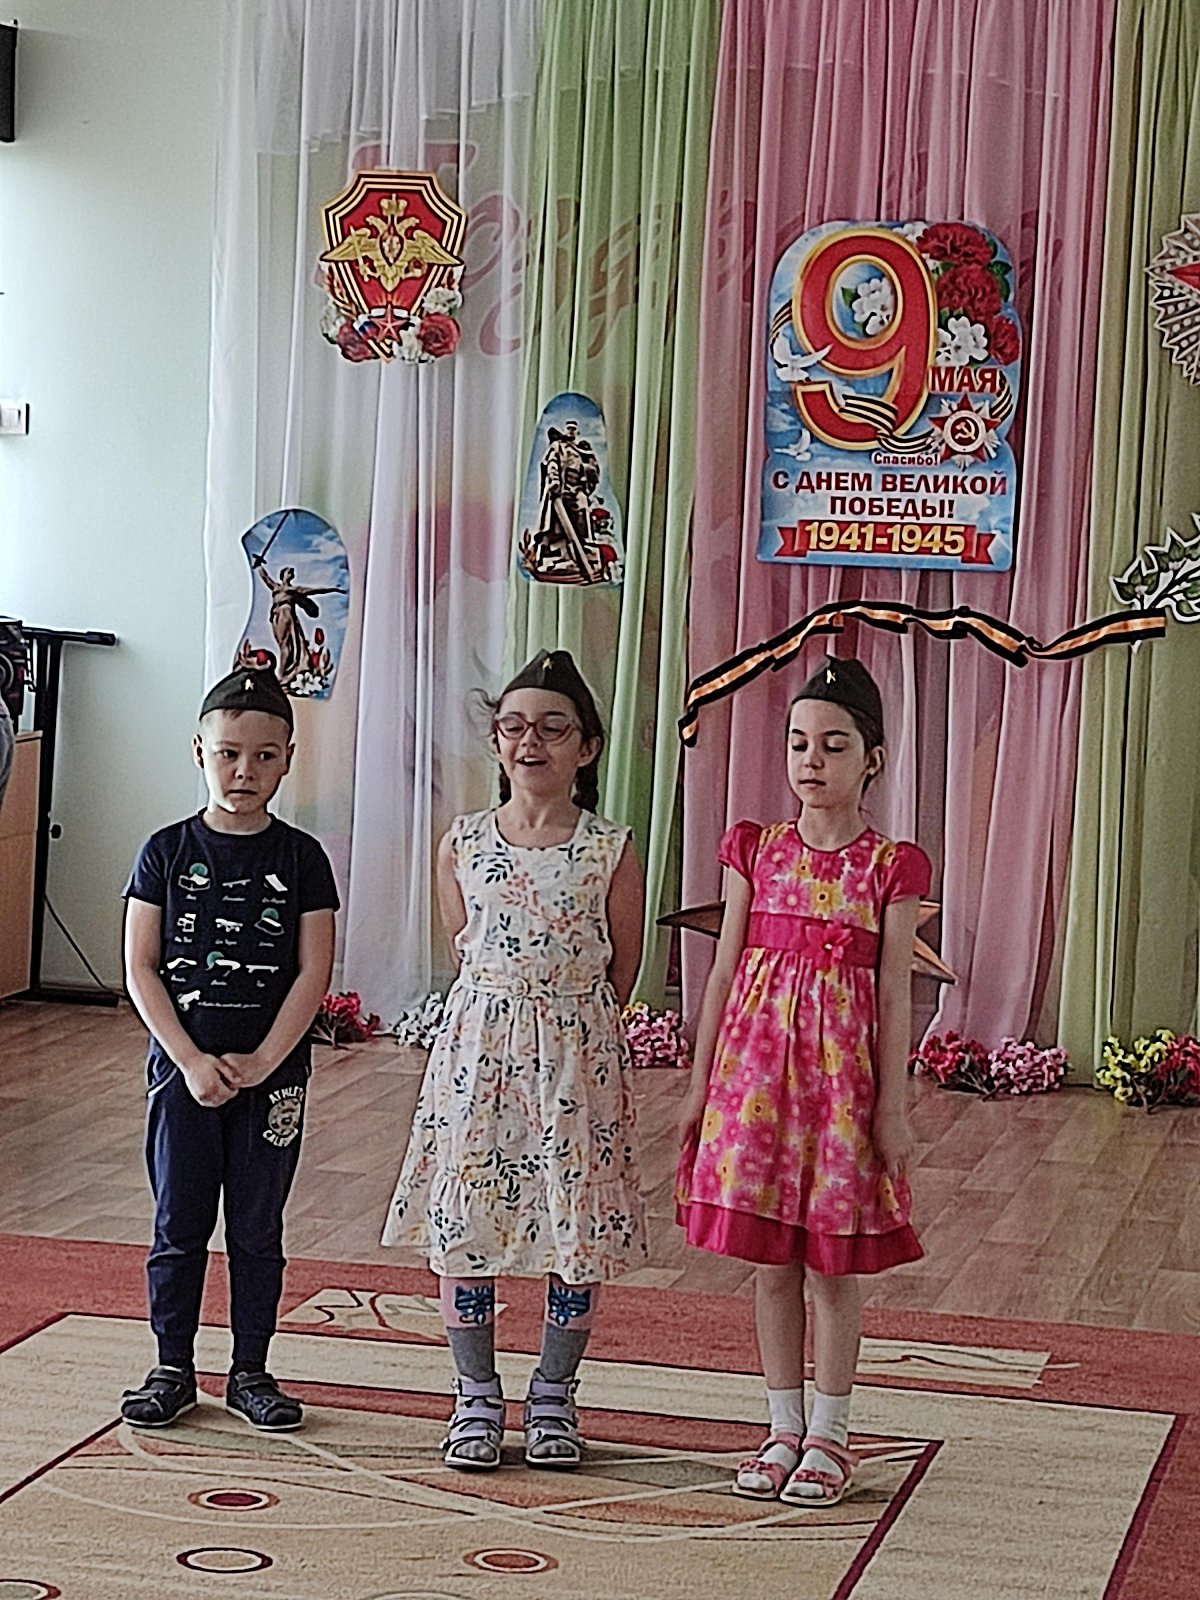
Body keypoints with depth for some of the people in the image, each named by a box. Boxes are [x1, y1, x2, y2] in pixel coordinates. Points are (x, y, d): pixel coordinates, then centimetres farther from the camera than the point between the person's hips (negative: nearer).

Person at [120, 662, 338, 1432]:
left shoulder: (301, 857, -1)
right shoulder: (168, 851, -1)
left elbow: (314, 972, -4)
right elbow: (141, 969, -4)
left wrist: (260, 1062, -12)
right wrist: (191, 1061, -12)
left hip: (273, 1073, 0)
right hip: (182, 1066, 0)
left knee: (258, 1229, 8)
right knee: (178, 1225, 7)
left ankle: (251, 1373, 19)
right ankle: (173, 1370, 19)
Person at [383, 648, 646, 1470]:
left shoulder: (611, 851, -4)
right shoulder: (463, 843, 2)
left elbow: (622, 968, 5)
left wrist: (568, 1017, 7)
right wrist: (508, 1005, 9)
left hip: (578, 1053, -2)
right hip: (479, 1041, 2)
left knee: (578, 1231, 3)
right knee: (461, 1223, 4)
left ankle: (554, 1396, 21)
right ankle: (477, 1396, 19)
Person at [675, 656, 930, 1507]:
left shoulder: (892, 866, -2)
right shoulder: (757, 850, 6)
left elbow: (894, 992, -2)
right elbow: (726, 971, 9)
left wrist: (893, 1104, -4)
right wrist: (701, 1082, 7)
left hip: (841, 1065, -3)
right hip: (756, 1058, 3)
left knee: (834, 1260, 3)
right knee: (772, 1258, 8)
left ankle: (830, 1435, 16)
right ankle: (784, 1428, 20)